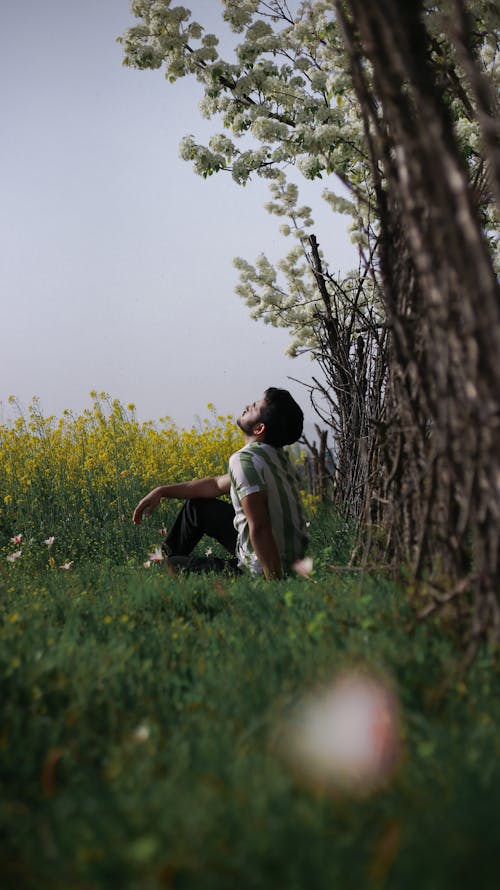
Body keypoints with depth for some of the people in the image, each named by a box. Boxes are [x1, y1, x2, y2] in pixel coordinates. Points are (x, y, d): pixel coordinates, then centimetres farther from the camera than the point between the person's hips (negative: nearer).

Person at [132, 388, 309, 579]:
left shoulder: (245, 460, -25)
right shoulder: (274, 455, 5)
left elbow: (260, 528, -33)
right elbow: (217, 484, 16)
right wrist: (162, 491, 13)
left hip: (263, 569, -9)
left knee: (171, 566, 6)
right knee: (196, 505, 23)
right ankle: (166, 556, 40)